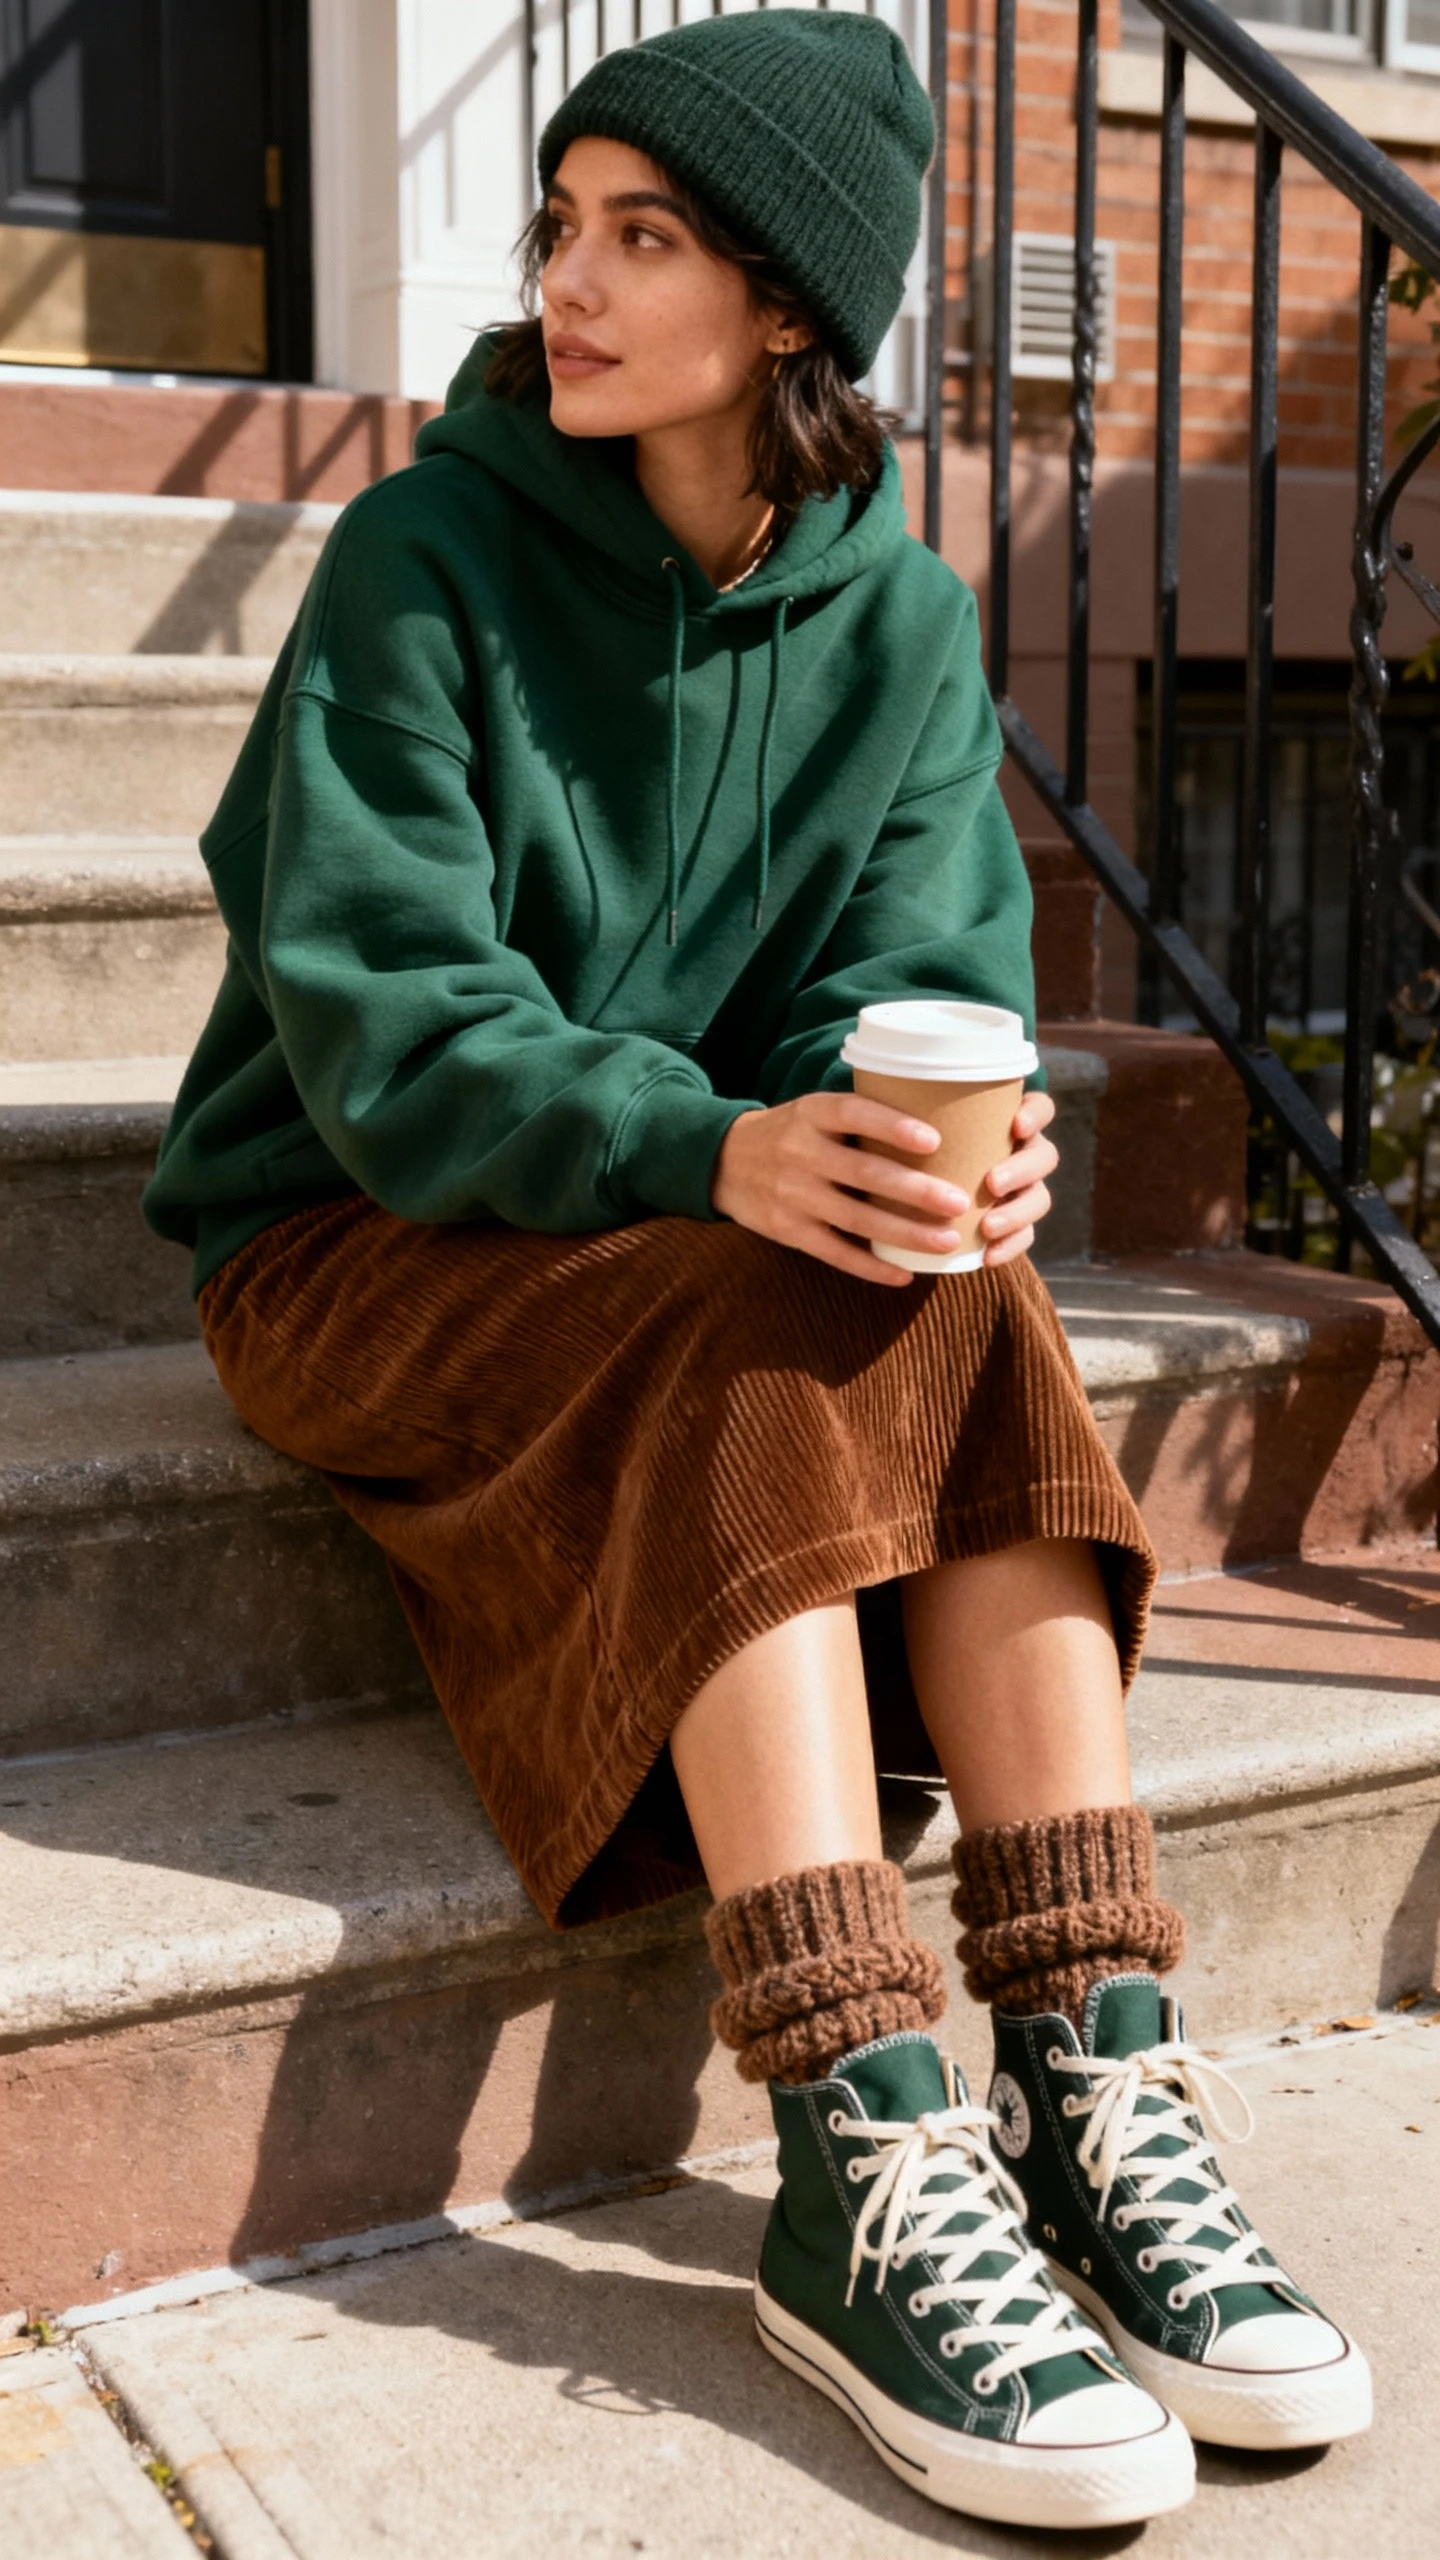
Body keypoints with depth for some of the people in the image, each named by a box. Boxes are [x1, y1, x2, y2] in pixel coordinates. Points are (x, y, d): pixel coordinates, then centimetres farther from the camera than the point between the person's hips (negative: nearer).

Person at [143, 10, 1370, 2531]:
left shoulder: (895, 615, 2)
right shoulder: (427, 558, -10)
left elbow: (924, 971, -4)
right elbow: (382, 1019, -18)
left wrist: (950, 1129, -29)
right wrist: (712, 1146, -35)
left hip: (724, 1233, 4)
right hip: (363, 1243, -3)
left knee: (968, 1305, -27)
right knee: (777, 1342, -32)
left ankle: (1094, 2077, -27)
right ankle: (864, 2180, -33)